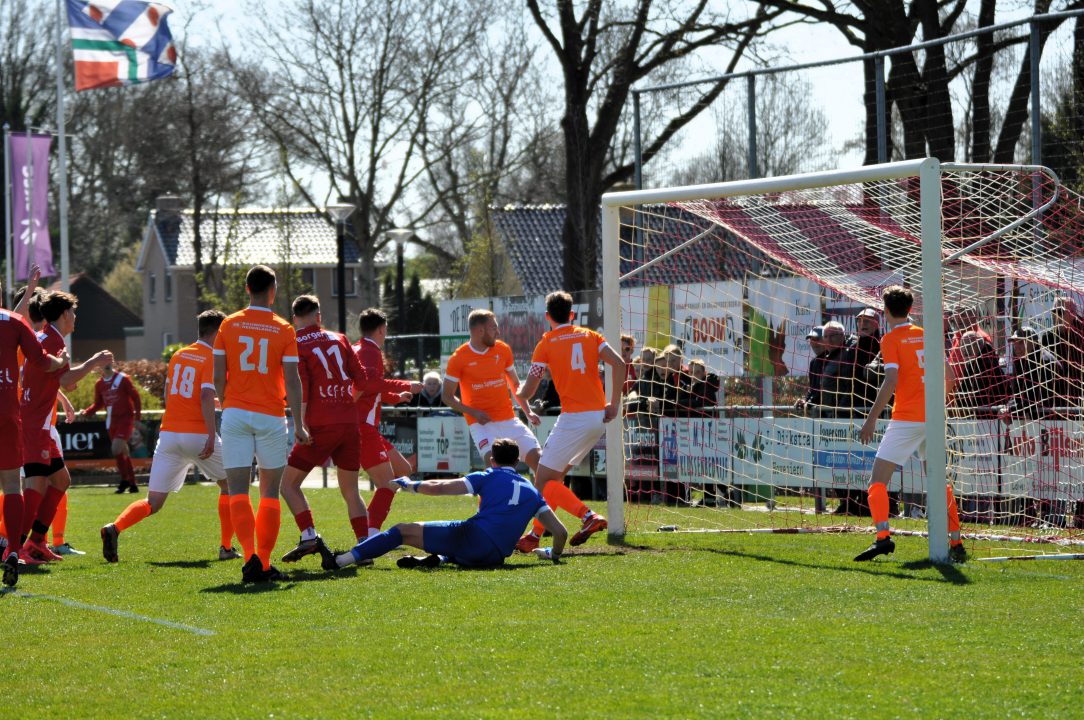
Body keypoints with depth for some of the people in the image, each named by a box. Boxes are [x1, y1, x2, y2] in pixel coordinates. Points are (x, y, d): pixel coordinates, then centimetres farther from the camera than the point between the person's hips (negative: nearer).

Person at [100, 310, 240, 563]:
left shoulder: (178, 355, 15)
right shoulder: (212, 358, -5)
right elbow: (206, 396, -18)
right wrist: (211, 435, -22)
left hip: (169, 433, 5)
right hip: (198, 434, -5)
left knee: (153, 502, 3)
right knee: (229, 485, 19)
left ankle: (114, 528, -23)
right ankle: (226, 547, 17)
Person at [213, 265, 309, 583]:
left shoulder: (229, 325, 3)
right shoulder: (284, 330, -1)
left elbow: (218, 377, 3)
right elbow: (291, 381, -5)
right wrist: (299, 424, 1)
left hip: (235, 413, 1)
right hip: (271, 417, -1)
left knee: (238, 492, -1)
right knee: (270, 493, 11)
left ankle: (250, 555, -20)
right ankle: (265, 563, 10)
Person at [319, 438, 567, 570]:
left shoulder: (488, 477, 12)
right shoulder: (531, 492, 23)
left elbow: (439, 488, 7)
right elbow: (560, 531, 19)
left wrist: (410, 485, 24)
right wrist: (554, 553, 40)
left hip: (473, 535, -4)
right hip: (497, 556, 4)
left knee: (403, 531, 3)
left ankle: (339, 560, -8)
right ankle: (437, 559, 3)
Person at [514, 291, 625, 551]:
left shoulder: (546, 344, 0)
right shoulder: (590, 336, 12)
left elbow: (527, 392, -1)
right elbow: (619, 364, -2)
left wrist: (519, 391, 22)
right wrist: (614, 403, 3)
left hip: (574, 418, -6)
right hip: (599, 416, 6)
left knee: (544, 478, 2)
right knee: (555, 476, 17)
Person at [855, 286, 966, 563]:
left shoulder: (891, 339, -5)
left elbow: (891, 382, -16)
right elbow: (949, 376, 13)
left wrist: (872, 418, -13)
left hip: (906, 418, -6)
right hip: (933, 417, 6)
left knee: (878, 480, -6)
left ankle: (883, 537, -26)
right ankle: (956, 544, 14)